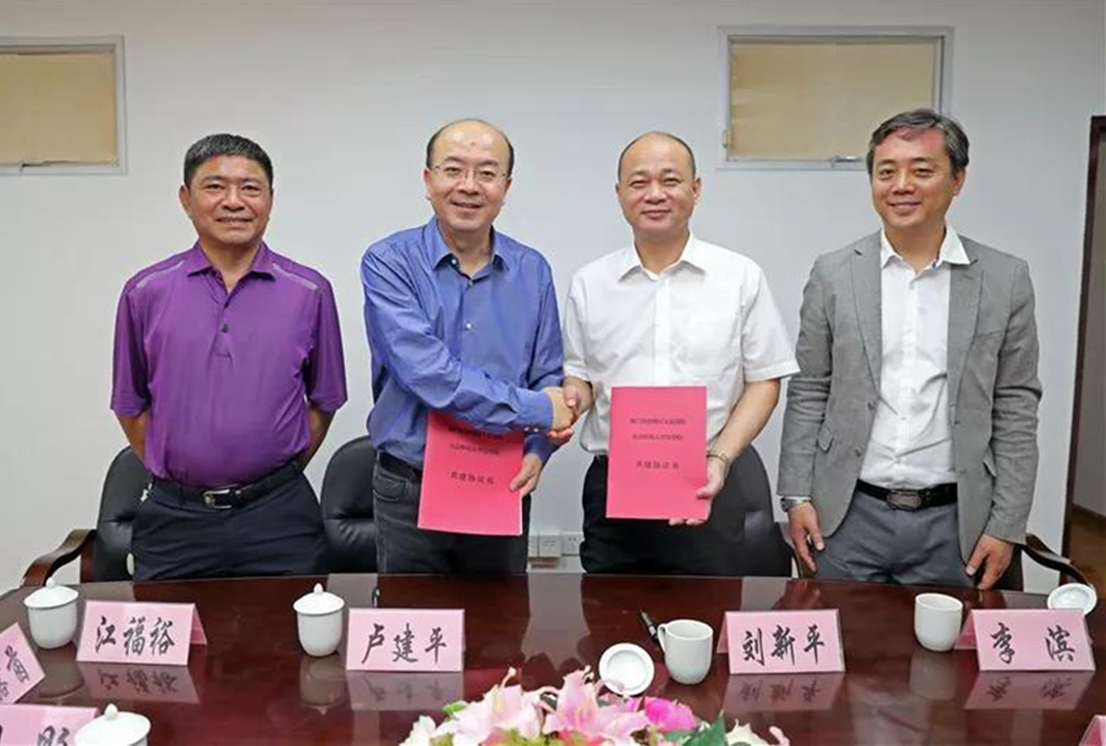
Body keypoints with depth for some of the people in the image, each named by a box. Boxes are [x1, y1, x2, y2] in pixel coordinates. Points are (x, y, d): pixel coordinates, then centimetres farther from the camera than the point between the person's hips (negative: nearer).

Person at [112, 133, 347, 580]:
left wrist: (277, 481, 5)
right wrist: (172, 476, 7)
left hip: (278, 518, 0)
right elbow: (131, 405, 10)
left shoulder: (310, 292, 0)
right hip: (175, 519, 1)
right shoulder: (145, 293, 2)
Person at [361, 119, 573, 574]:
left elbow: (549, 380, 5)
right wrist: (536, 410, -18)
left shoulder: (533, 271, 3)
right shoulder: (389, 262, -9)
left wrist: (538, 450, -14)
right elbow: (425, 372, -22)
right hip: (409, 492, -2)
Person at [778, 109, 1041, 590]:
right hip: (848, 516, 0)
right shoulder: (833, 274, 1)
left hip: (952, 523, 0)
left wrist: (1007, 526, -1)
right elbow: (808, 394, 3)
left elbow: (1016, 410, 2)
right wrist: (797, 496, -1)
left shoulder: (1005, 279, 0)